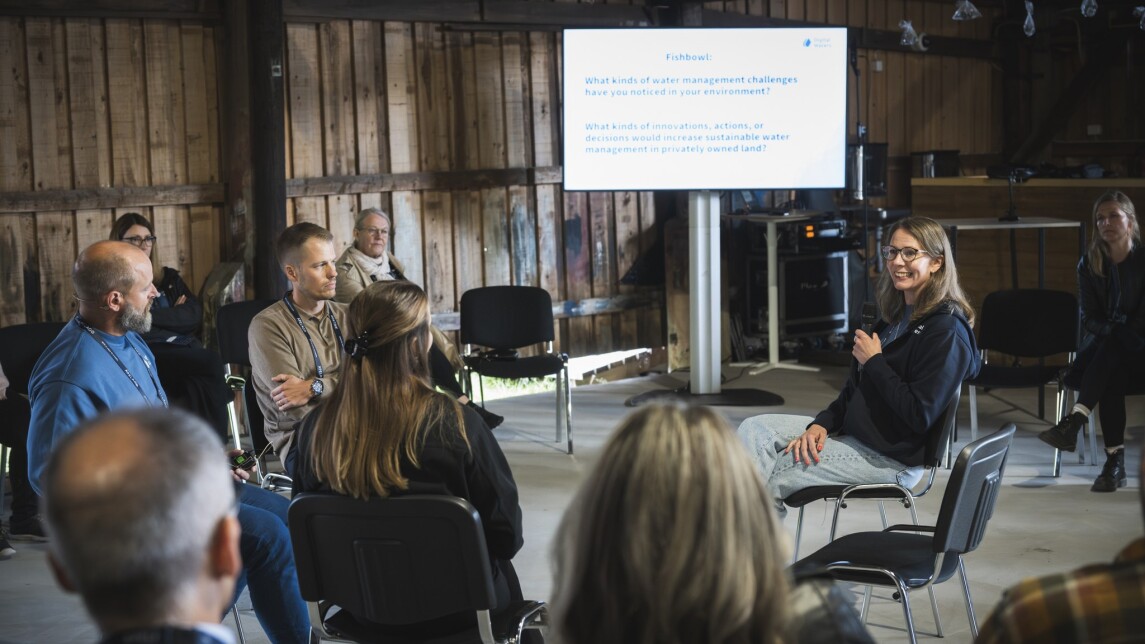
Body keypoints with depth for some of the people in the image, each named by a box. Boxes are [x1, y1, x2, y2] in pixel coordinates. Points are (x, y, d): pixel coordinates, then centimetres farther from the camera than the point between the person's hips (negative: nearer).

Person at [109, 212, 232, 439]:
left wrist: (149, 314, 2)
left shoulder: (169, 278, 27)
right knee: (211, 363, -31)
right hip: (148, 357, -4)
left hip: (186, 354, 4)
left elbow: (194, 316, 11)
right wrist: (174, 315, 4)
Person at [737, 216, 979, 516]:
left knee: (769, 477, -16)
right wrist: (821, 424, -2)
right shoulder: (897, 316, 14)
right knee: (754, 428, -6)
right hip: (853, 432, 10)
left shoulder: (946, 330, -16)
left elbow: (920, 415, -23)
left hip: (891, 457, -10)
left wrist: (874, 362, -14)